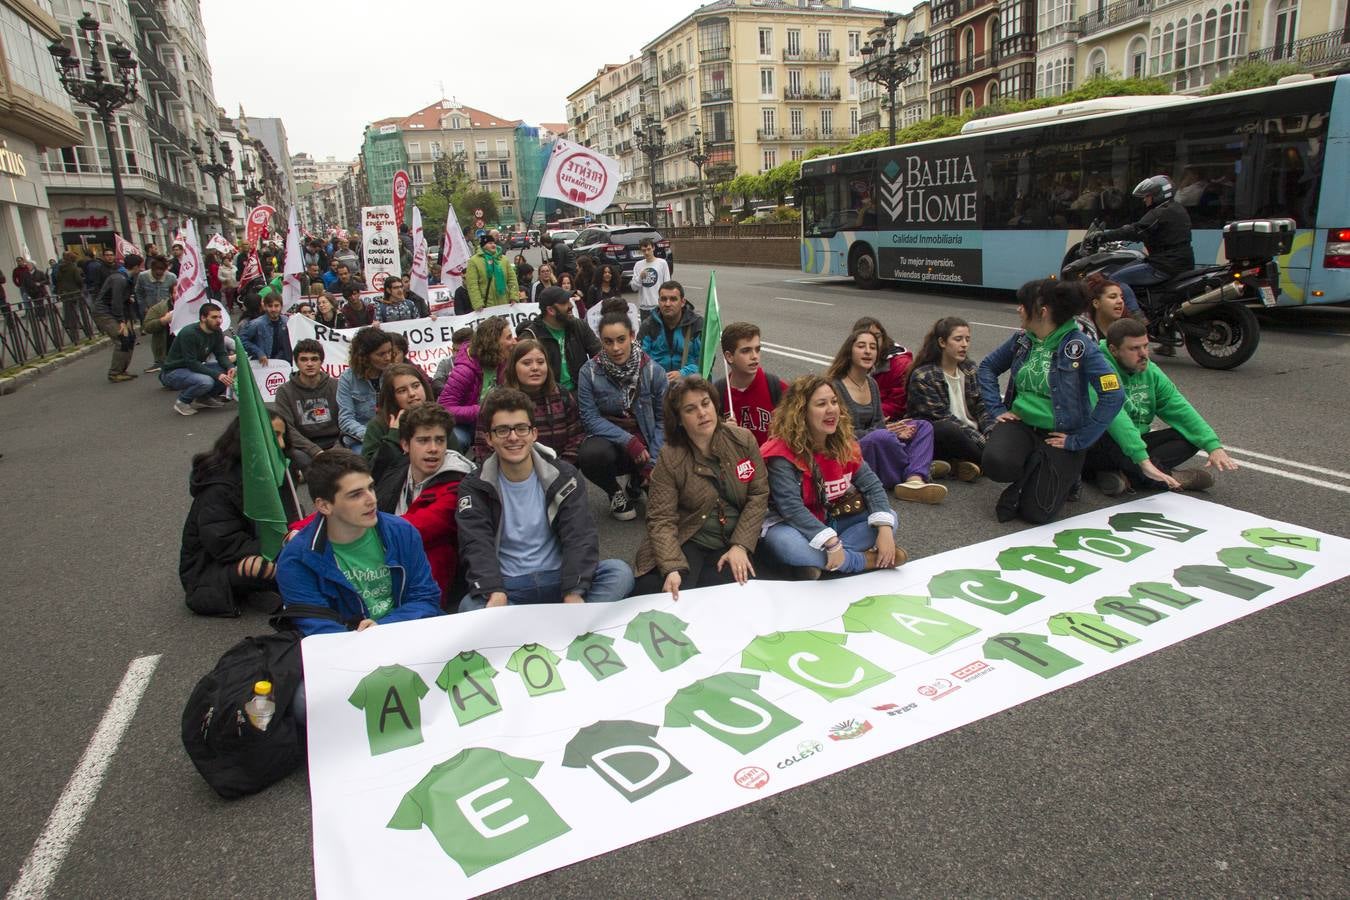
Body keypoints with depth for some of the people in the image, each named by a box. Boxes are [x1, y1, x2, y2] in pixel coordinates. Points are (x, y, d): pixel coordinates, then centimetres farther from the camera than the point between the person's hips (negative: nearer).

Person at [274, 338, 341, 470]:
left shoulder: (336, 386, 8)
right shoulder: (285, 391, 4)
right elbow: (287, 429, -6)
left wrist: (337, 448, -16)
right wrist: (315, 451, -21)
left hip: (334, 442, 1)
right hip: (302, 446, -1)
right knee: (303, 460, -35)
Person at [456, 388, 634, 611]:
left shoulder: (563, 476, 2)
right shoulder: (475, 487, 2)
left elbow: (580, 537, -9)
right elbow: (476, 546, -13)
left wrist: (573, 593, -27)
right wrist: (495, 593, -33)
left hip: (559, 579, 1)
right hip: (506, 587, -1)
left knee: (620, 572, -25)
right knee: (470, 605, -34)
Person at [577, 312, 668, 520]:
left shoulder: (653, 371, -8)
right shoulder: (589, 372, -10)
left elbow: (663, 420, -6)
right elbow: (590, 418, -11)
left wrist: (653, 461, -14)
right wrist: (629, 441, -21)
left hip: (646, 442, 2)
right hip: (608, 439, -1)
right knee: (591, 455, -36)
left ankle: (636, 483, 20)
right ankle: (615, 492, 2)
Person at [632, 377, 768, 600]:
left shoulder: (742, 440, -4)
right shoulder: (669, 459, -10)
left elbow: (758, 494, -2)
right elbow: (662, 519, -12)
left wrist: (740, 546, -12)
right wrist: (672, 569, -27)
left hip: (732, 542, 2)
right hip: (687, 542, -1)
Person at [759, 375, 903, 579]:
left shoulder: (844, 443, -1)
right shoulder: (782, 453, -21)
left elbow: (872, 485, -3)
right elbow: (791, 508, -29)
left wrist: (885, 529, -20)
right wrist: (832, 543, -38)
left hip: (832, 521, 6)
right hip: (793, 526, -6)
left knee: (889, 518, -9)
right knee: (784, 542, -40)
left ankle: (819, 562, -25)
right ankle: (867, 560, -22)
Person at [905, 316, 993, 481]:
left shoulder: (969, 369, 11)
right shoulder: (922, 377, -10)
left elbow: (981, 406, 8)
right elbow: (943, 418, -17)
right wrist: (981, 441, -22)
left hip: (972, 433, 6)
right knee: (947, 430, -38)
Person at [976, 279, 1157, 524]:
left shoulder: (1078, 347, -16)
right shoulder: (1022, 340, 0)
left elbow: (1114, 396, -20)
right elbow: (987, 367, 16)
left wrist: (1079, 440, -17)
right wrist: (996, 408, 3)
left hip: (1059, 434, -4)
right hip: (1020, 423, 4)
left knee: (1036, 512, -16)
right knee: (995, 463, -30)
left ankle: (1064, 475, 17)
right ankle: (1033, 472, 5)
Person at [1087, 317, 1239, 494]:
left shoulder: (1150, 371, 6)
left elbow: (1180, 408, 1)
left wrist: (1214, 446, -13)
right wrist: (1142, 458, -45)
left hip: (1136, 443, 8)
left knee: (1191, 436, -7)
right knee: (1109, 439, -39)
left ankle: (1125, 476, -26)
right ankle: (1169, 477, -18)